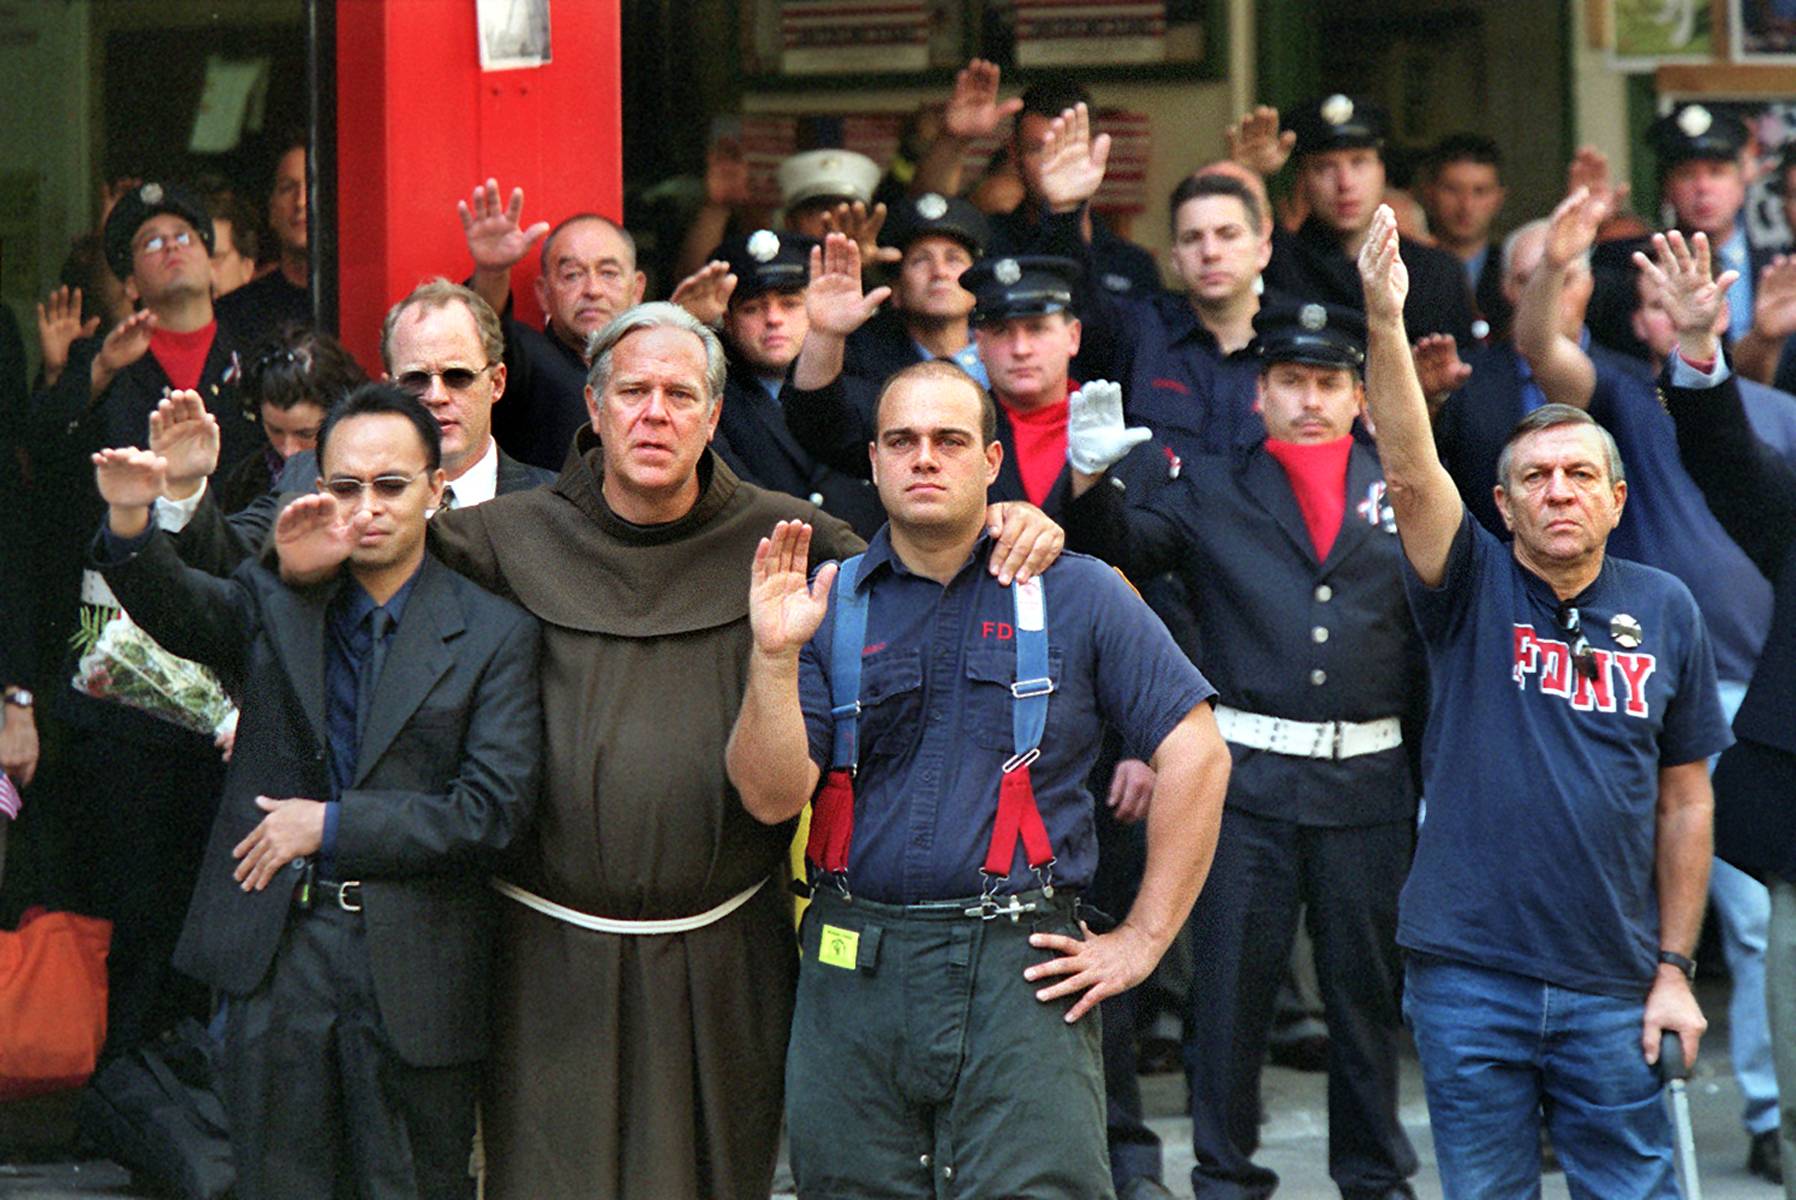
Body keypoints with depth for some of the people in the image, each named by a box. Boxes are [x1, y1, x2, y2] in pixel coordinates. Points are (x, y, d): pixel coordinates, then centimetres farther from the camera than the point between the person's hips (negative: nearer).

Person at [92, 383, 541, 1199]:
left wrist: (332, 826, -10)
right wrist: (131, 519, -32)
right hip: (275, 955, 2)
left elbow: (494, 809, -8)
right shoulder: (274, 605, 8)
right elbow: (175, 604, -11)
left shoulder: (495, 635, 0)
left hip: (414, 973, -2)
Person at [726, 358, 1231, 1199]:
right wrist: (774, 657, -15)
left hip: (1021, 972, -2)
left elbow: (1196, 755, 3)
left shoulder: (1076, 594, 5)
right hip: (854, 975, 2)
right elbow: (772, 797, 0)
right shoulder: (827, 607, 10)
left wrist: (1142, 938, 0)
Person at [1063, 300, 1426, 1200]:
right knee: (1231, 982, 3)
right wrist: (1092, 483, -26)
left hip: (1368, 780, 1)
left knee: (1367, 986, 9)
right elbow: (1125, 549, -5)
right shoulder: (1212, 490, 8)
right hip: (1247, 778, -1)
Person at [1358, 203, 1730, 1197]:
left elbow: (1685, 802, 9)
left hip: (1612, 984, 1)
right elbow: (1409, 470, -17)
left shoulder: (1665, 611, 5)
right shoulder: (1474, 590, 0)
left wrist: (1675, 966, 5)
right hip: (1470, 974, -1)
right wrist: (1385, 321, -30)